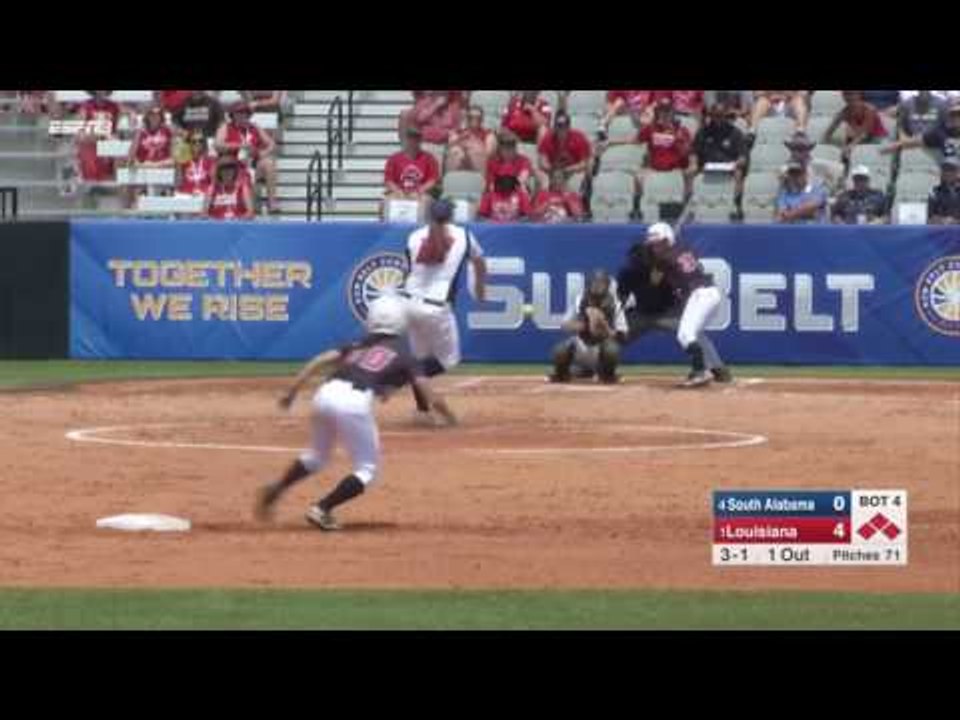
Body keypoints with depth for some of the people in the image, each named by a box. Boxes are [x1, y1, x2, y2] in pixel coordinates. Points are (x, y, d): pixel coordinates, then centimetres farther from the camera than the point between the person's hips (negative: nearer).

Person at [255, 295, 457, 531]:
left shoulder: (359, 346, 27)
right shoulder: (402, 356, 16)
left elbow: (320, 360, 14)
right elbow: (430, 396, 10)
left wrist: (292, 392, 12)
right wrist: (452, 419, 24)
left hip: (325, 394, 5)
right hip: (353, 402, -5)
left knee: (318, 455, 30)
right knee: (367, 470, 10)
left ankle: (276, 489, 13)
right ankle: (322, 509, -5)